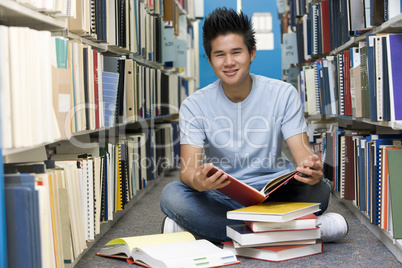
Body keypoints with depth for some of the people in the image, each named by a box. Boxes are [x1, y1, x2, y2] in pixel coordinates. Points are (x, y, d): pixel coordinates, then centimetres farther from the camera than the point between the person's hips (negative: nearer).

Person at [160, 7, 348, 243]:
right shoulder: (194, 106, -2)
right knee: (172, 194, -30)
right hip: (221, 197, 0)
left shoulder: (283, 94, -1)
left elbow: (302, 150, -8)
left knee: (319, 189, -29)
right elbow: (188, 167, -13)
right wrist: (197, 181, -39)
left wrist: (311, 169, -35)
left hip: (274, 194, 0)